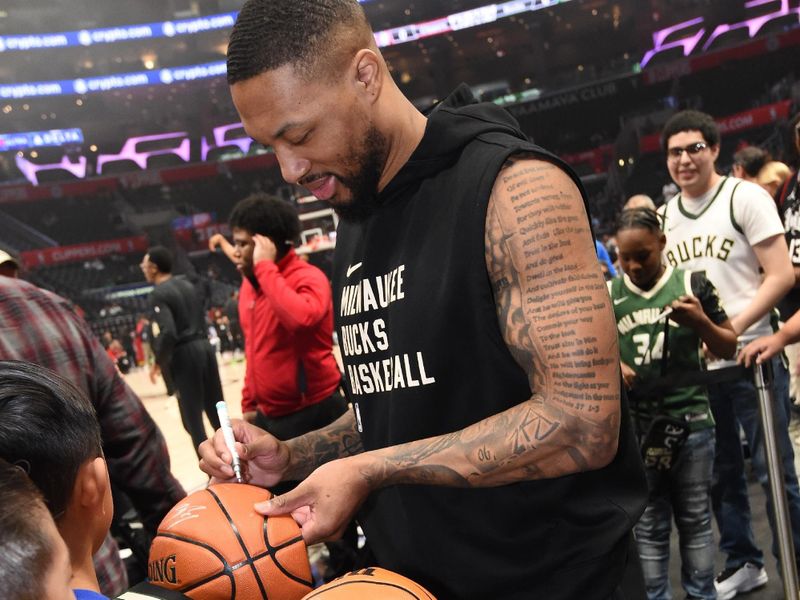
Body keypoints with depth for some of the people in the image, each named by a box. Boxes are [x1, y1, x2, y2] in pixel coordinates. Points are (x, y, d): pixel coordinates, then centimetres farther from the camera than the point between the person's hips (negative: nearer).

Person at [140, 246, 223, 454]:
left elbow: (167, 333, -21)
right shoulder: (187, 285, 13)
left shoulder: (159, 294, -11)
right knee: (217, 412, 15)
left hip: (184, 355, -8)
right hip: (204, 347, 8)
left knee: (192, 419, 1)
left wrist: (159, 363, -9)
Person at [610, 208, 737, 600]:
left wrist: (701, 322, -14)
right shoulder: (608, 295, 2)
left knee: (695, 520, 11)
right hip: (635, 428, 1)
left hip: (691, 423, 0)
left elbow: (729, 349, 5)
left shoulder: (692, 284, -1)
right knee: (648, 527, 9)